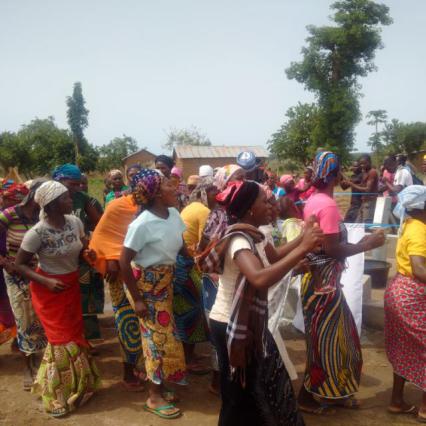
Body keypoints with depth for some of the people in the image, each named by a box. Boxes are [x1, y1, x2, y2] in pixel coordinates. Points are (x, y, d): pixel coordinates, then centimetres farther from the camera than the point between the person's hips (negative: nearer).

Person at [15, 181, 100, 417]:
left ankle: (78, 385, 38)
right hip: (50, 290, -5)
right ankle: (59, 395, 25)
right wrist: (47, 282, -24)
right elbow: (20, 265, -14)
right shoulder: (37, 233, -24)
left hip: (72, 286, 5)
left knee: (74, 334, 16)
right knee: (63, 339, 3)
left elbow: (83, 249, 7)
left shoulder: (75, 222, -8)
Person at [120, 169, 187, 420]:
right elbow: (124, 262, -21)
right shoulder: (142, 224, -26)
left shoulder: (174, 214, -5)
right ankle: (155, 397, 22)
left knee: (163, 334, 16)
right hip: (147, 285, -7)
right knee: (159, 337, 3)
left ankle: (159, 386, 35)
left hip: (166, 282, 7)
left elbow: (181, 246, 6)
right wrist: (137, 299, -17)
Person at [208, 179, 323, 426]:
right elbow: (260, 279, -45)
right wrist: (303, 248, -41)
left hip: (249, 322, 9)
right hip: (230, 326, -9)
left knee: (268, 381, 22)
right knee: (240, 394, 9)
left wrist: (304, 238, 3)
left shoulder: (253, 234, 2)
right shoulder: (239, 240, -28)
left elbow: (274, 257, 16)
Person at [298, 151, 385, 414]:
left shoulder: (314, 201, 8)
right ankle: (307, 397, 20)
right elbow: (331, 249, -25)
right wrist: (367, 245, -15)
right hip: (324, 283, -9)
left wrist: (358, 244, 18)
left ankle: (334, 392, 33)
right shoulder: (328, 205, -21)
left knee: (338, 336, 19)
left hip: (320, 279, 9)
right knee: (324, 341, 5)